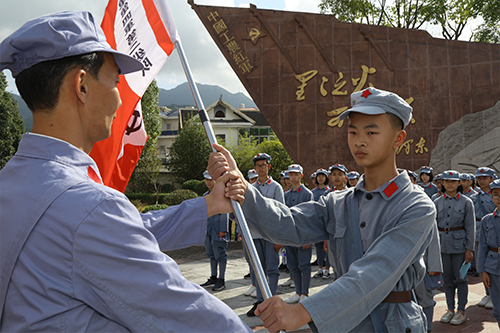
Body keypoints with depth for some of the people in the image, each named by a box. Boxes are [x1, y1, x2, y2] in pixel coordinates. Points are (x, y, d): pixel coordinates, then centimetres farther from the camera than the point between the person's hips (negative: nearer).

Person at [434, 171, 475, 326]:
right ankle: (450, 309, 20)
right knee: (447, 278, 9)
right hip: (442, 243, 3)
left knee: (460, 278, 3)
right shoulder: (437, 202, 6)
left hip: (459, 243, -3)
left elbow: (470, 227, -3)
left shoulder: (466, 202, -2)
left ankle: (461, 311, 13)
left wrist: (469, 249, -7)